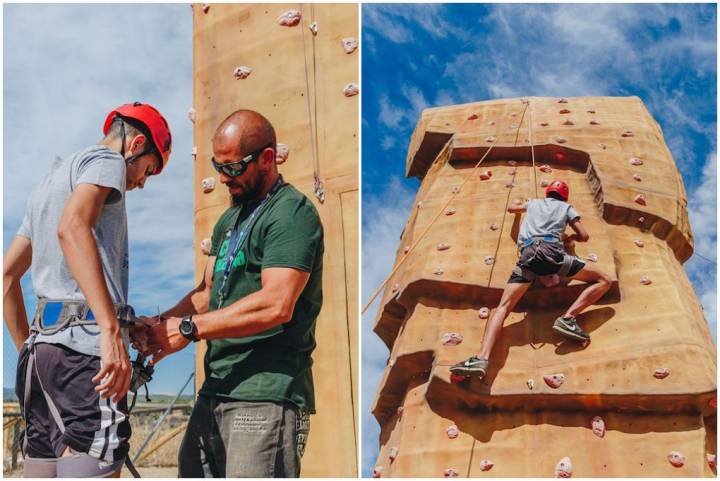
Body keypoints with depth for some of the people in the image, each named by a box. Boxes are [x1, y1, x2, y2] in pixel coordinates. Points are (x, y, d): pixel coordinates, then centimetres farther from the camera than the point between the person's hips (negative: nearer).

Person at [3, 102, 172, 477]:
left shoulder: (48, 183, 28)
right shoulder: (106, 159, 1)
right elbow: (72, 227, -20)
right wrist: (111, 329, -27)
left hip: (41, 347, 9)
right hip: (86, 346, -9)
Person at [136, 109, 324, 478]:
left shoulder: (293, 213, -10)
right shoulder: (229, 219, 22)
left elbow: (276, 305, -21)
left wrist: (188, 328, -17)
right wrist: (160, 323, 0)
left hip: (266, 396, -9)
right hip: (216, 392, 9)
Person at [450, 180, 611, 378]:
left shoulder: (535, 202, 35)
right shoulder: (566, 207, 26)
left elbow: (511, 208, 53)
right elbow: (584, 236, 18)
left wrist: (517, 203, 76)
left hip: (528, 254, 3)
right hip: (552, 251, -2)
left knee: (503, 307, -6)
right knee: (604, 281, 9)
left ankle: (482, 358, -28)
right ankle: (568, 318, -11)